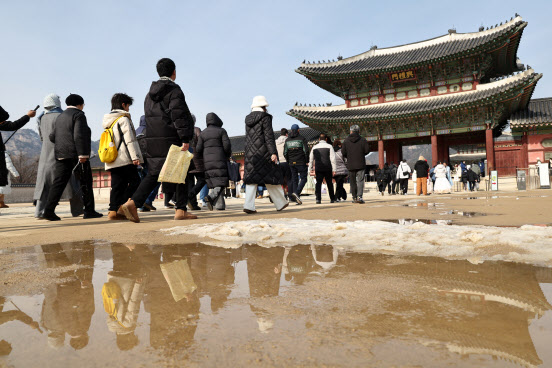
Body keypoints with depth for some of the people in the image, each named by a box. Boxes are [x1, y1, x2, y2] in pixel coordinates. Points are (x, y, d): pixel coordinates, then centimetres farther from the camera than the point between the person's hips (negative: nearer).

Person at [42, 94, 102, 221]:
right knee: (85, 182, 0)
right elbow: (79, 135, -17)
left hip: (60, 155, 7)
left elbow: (52, 136, 18)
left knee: (59, 182, 3)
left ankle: (49, 210, -4)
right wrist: (82, 154, -20)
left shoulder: (60, 117, 20)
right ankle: (89, 211, 3)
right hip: (76, 155, -7)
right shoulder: (78, 115, -4)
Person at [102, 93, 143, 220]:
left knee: (117, 185, 8)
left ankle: (113, 211, 3)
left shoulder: (109, 121, 22)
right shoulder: (123, 119, -5)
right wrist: (135, 156, -15)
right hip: (124, 160, -9)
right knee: (135, 181, -3)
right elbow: (129, 139, -13)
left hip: (112, 161, 9)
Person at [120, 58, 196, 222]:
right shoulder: (174, 90, -5)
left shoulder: (150, 93, 18)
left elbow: (148, 116, 19)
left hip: (153, 141, 7)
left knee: (153, 174, 7)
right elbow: (179, 115, -14)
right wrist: (185, 139, -16)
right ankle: (181, 210, 4)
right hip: (171, 139, -6)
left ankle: (133, 203, -8)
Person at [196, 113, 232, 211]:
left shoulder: (202, 133, 10)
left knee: (214, 184, 9)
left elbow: (198, 150, 5)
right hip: (220, 161, -4)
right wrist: (228, 155, 11)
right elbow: (227, 146, -7)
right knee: (221, 182, -5)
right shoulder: (221, 131, 1)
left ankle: (220, 204, 4)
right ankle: (211, 197, -30)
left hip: (207, 162, 4)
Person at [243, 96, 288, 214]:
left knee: (251, 179, 3)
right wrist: (273, 152, -17)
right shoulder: (265, 117, -6)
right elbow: (269, 136, -14)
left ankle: (248, 205, -8)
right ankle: (280, 203, 16)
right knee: (271, 177, 4)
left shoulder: (248, 119, 13)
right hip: (263, 153, -5)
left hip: (250, 154, 5)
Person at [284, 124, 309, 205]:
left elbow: (285, 153, 6)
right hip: (301, 162, -4)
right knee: (303, 178, 2)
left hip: (292, 163, 4)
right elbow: (306, 150, -11)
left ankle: (297, 199, 7)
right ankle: (297, 192, -20)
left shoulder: (287, 140, 9)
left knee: (294, 180, 8)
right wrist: (307, 161, -3)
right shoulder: (301, 138, -3)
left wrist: (289, 162, 15)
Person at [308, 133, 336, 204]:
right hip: (328, 168, -1)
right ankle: (332, 199, 17)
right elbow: (333, 159, -5)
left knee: (318, 183, 0)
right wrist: (334, 169, -4)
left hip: (318, 169, 1)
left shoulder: (314, 147, 11)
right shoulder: (329, 146, 1)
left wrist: (310, 169, 20)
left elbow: (311, 159, 14)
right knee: (329, 183, 10)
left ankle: (318, 199, -11)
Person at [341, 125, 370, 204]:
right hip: (360, 164, -1)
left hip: (350, 164, 1)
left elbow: (343, 152, -2)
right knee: (360, 180, -4)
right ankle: (359, 196, -19)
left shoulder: (346, 141, 1)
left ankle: (354, 197, 13)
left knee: (352, 181, 10)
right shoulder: (362, 140, -1)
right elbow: (367, 150, -4)